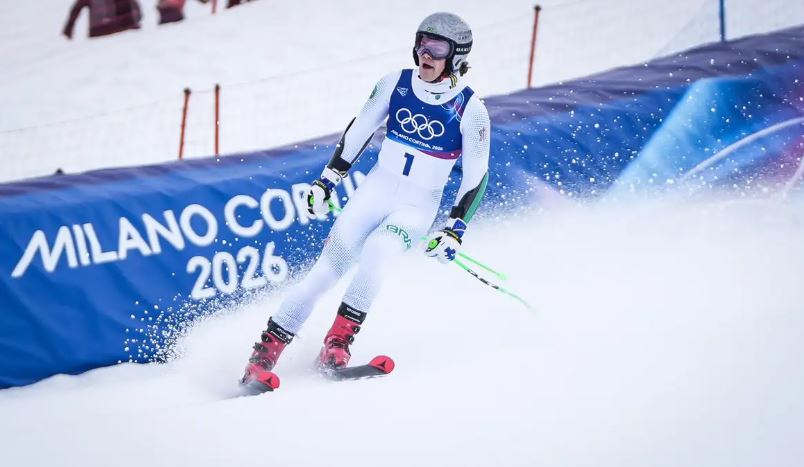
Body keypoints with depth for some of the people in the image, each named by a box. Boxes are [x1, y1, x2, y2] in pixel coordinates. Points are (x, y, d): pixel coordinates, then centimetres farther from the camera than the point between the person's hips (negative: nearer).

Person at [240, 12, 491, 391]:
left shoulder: (470, 109, -10)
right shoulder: (395, 85, -2)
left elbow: (477, 176, -5)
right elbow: (358, 132, 11)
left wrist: (455, 229, -12)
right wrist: (327, 180, 11)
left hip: (418, 207, -2)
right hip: (375, 190, 2)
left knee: (375, 252, -32)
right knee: (329, 267, -10)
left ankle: (337, 344, -25)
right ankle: (265, 353, -7)